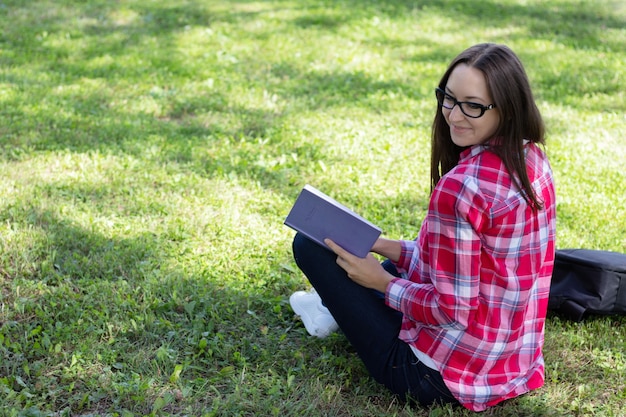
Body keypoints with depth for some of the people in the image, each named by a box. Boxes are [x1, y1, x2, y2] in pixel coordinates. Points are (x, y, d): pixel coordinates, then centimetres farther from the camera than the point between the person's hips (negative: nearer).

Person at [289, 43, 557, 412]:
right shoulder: (533, 160, -1)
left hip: (444, 377, -8)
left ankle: (344, 307, 31)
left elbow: (452, 309, -24)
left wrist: (381, 281, -8)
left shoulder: (460, 186, -28)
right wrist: (383, 247, 9)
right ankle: (337, 308, 46)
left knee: (310, 243, 3)